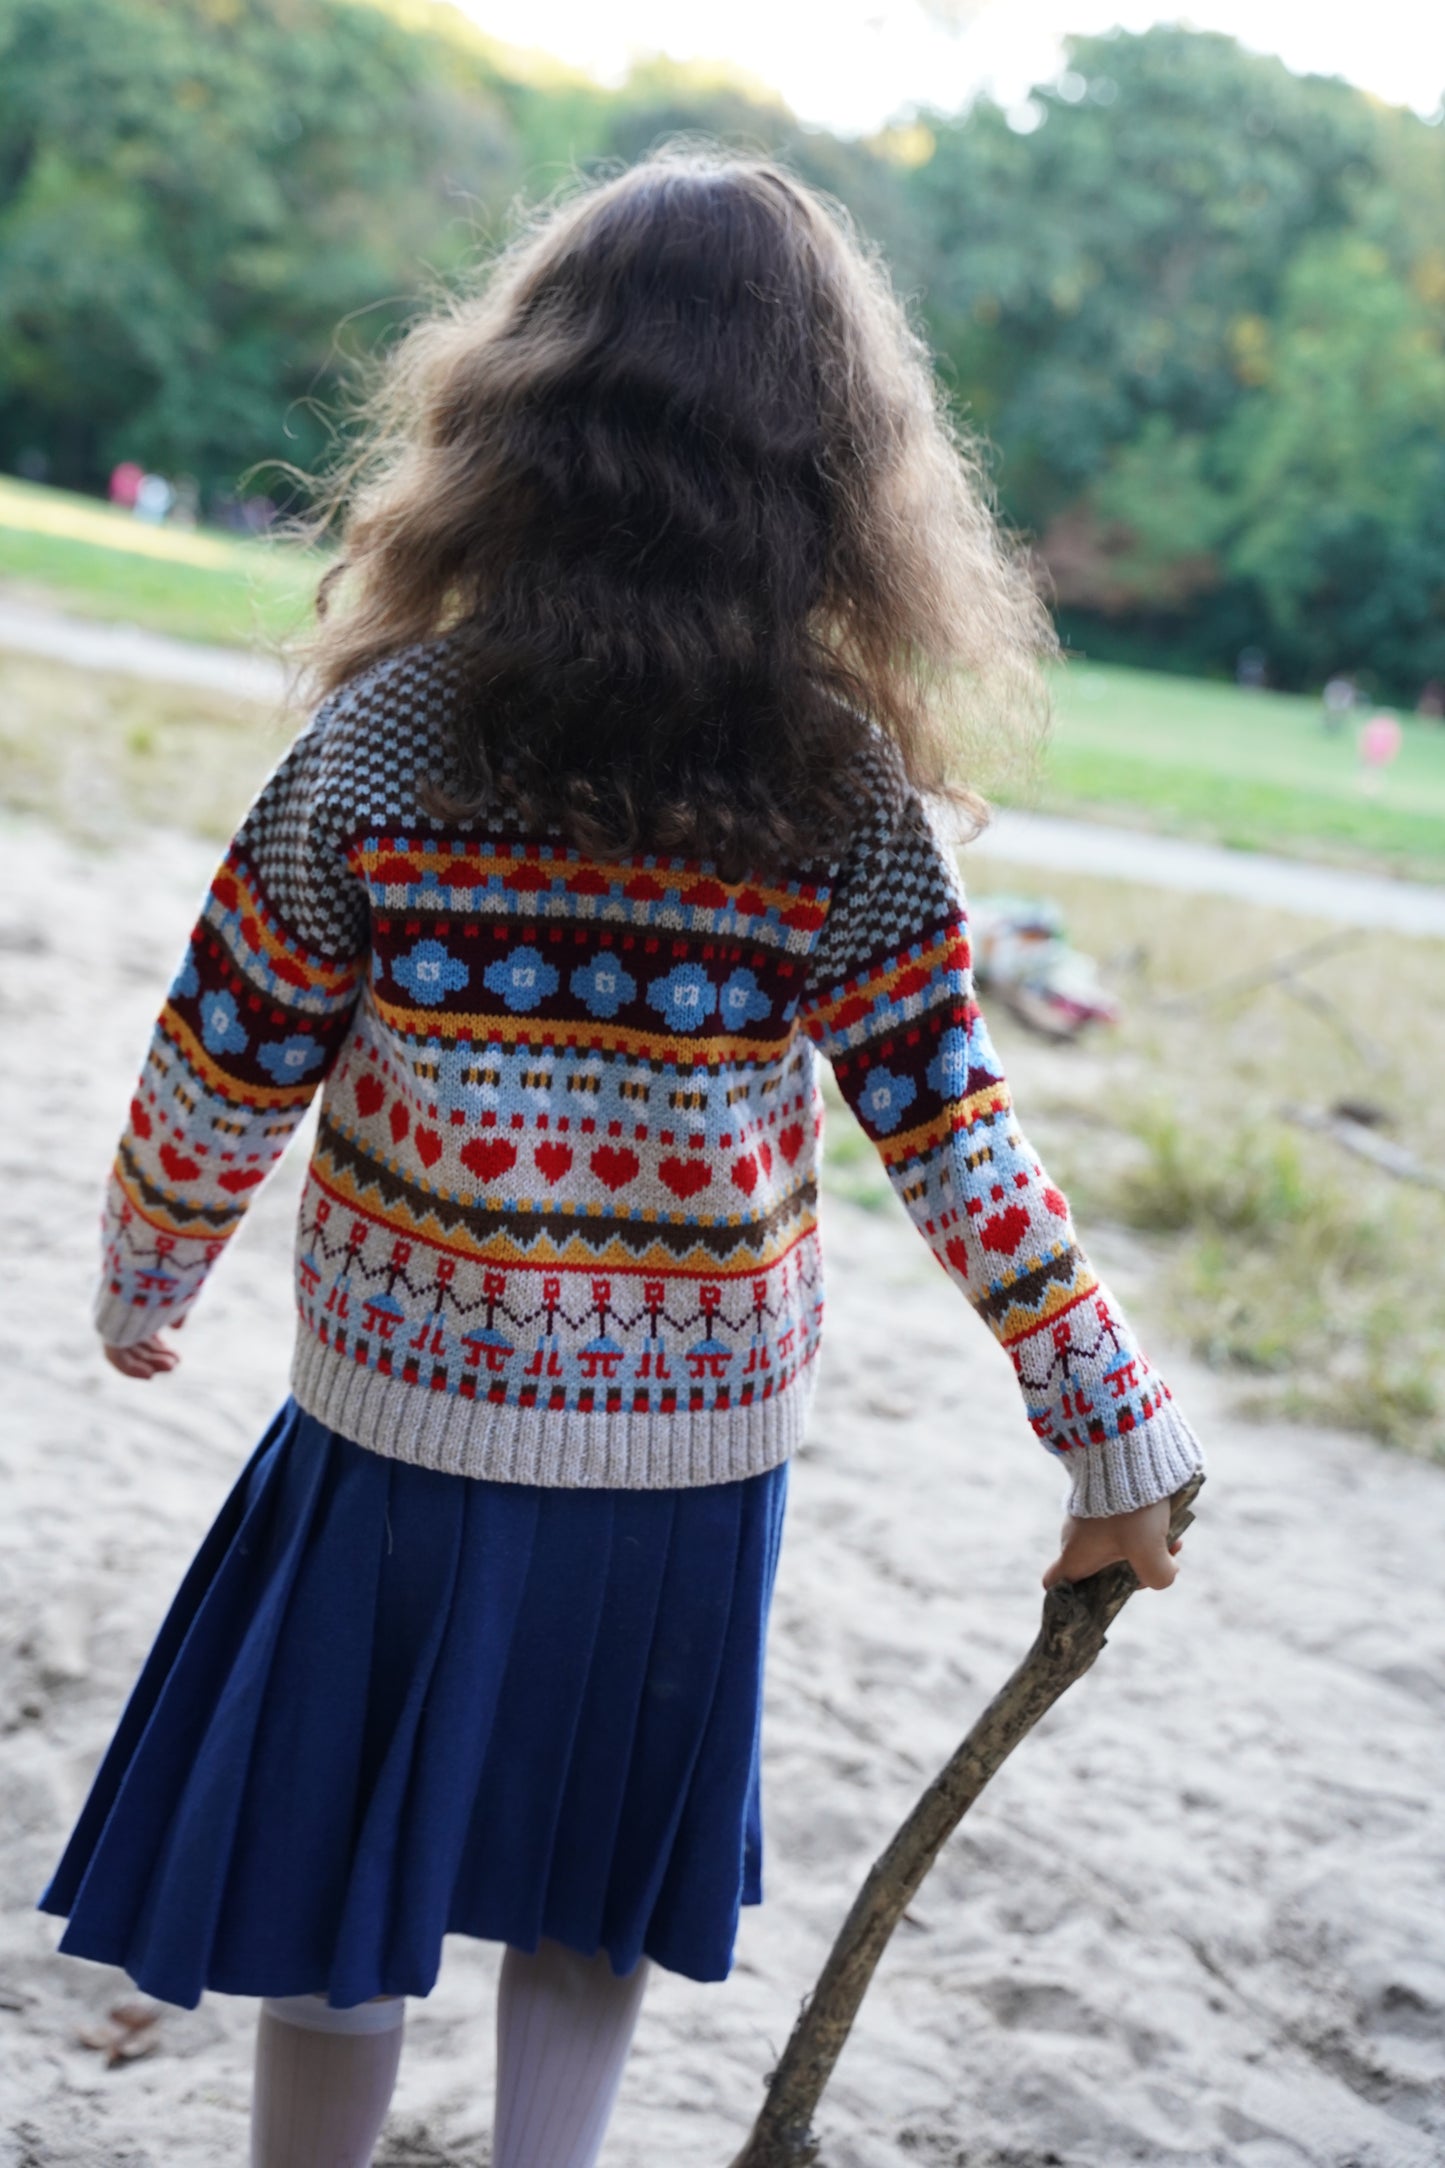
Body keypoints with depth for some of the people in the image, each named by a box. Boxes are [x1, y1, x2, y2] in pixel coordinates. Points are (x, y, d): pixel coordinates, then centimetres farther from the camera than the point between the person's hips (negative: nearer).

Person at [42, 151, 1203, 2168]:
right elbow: (955, 1137, -8)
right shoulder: (851, 786, -11)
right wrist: (1115, 1435, 2)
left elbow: (224, 1073, -7)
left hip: (409, 1425, -1)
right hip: (698, 1449, 1)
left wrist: (144, 1283, 13)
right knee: (591, 1910, 24)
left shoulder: (390, 731, -14)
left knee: (340, 1924, 17)